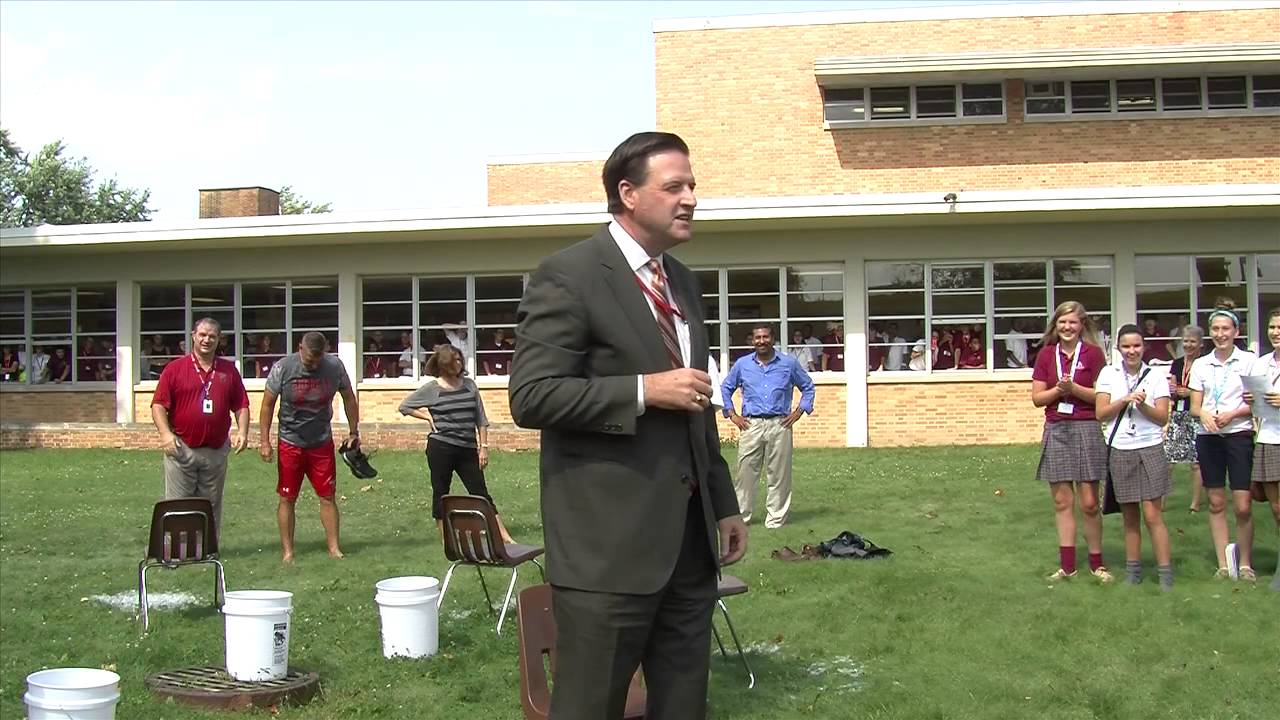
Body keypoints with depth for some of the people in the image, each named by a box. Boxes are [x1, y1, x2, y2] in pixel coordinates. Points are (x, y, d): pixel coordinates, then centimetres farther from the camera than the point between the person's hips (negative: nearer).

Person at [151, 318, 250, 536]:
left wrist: (242, 431, -3)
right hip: (181, 448, -3)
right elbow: (158, 405, -2)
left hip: (216, 451, 3)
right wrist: (165, 433, -15)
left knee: (211, 507, 9)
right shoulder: (174, 369, 1)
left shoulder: (229, 370, 10)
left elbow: (241, 405, 12)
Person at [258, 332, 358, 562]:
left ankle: (334, 547, 10)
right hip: (290, 442, -1)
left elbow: (349, 399, 7)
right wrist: (264, 441, -7)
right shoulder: (283, 368, -14)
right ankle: (287, 551, 11)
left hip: (322, 443, 1)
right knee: (287, 498, 3)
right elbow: (267, 405, -5)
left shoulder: (335, 366, -9)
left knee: (328, 497, 3)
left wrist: (353, 432, 7)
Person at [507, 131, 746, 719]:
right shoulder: (568, 276, -9)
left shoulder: (682, 281, 16)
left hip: (689, 539, 8)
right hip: (609, 543, -7)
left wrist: (723, 504, 21)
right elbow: (531, 397, -16)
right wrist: (644, 390, -19)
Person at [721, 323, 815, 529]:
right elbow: (725, 388, 19)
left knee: (779, 474, 1)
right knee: (746, 472, -3)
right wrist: (733, 415, 9)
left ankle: (776, 518, 8)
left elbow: (808, 386, 17)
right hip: (751, 425, 0)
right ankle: (740, 515, 4)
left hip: (780, 425, 0)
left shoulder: (789, 363, 8)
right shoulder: (742, 364, 9)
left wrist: (798, 412, 7)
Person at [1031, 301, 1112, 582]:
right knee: (1062, 501, 5)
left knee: (1089, 502, -2)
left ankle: (1096, 563, 12)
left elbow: (1101, 395, -6)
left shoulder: (1093, 353, -2)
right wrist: (1058, 389, -11)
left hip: (1086, 429, -3)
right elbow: (1037, 398, 6)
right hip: (1056, 430, 3)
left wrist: (1073, 388, -18)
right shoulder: (1047, 355, 8)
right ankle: (1067, 565, 10)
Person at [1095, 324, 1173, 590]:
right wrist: (1125, 400, -13)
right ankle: (1133, 569, 18)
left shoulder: (1156, 377, 2)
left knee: (1152, 515, -7)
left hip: (1150, 450, -2)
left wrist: (1143, 405, -18)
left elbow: (1162, 418, -2)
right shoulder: (1109, 374, 5)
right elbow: (1100, 413, -1)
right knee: (1129, 516, 9)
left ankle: (1165, 572, -2)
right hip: (1120, 452, 2)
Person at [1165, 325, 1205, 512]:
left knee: (1197, 461, -1)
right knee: (1166, 458, -1)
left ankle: (1195, 503, 7)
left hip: (1196, 416, -5)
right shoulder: (1177, 364, 13)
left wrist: (1190, 393, -16)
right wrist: (1172, 391, -4)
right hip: (1177, 414, 5)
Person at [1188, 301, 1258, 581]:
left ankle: (1245, 563, 10)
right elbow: (1195, 406, 7)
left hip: (1239, 435, -3)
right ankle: (1223, 564, 12)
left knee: (1243, 506, -6)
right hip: (1208, 437, 3)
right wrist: (1204, 414, -14)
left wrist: (1232, 414, -17)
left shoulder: (1249, 361, 0)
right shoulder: (1201, 364, 9)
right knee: (1216, 503, 6)